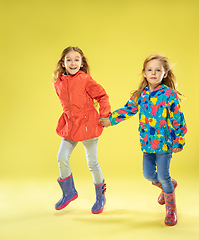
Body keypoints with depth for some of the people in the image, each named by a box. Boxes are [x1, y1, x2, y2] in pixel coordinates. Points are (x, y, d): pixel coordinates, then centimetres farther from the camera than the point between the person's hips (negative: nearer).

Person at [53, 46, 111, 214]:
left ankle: (100, 197, 23)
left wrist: (105, 116, -9)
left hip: (88, 125, -5)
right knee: (62, 158, 1)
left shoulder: (85, 79, -11)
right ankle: (69, 192, 24)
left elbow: (102, 96, -5)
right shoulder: (59, 83, 5)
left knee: (92, 163, 4)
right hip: (70, 126, 5)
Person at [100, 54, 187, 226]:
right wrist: (110, 120, 11)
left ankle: (171, 208, 22)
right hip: (148, 142, 5)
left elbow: (178, 120, -10)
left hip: (165, 142, -5)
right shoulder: (140, 95, 2)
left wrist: (179, 141, -8)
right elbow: (128, 110, 13)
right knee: (148, 174, 10)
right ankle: (168, 186, 43)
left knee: (163, 176, -2)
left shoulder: (169, 94, -12)